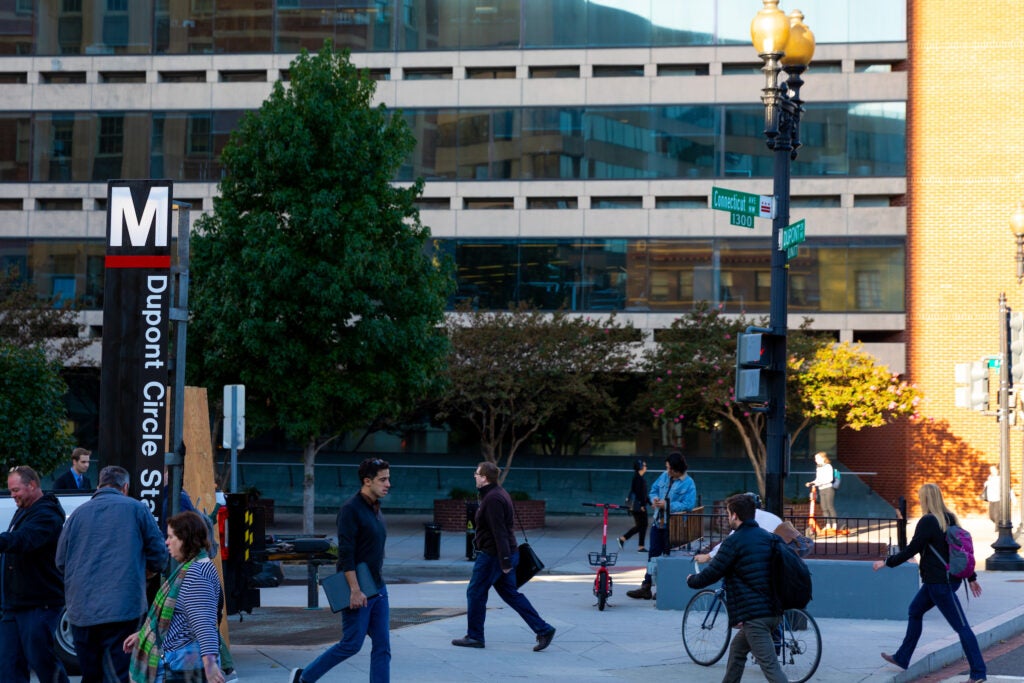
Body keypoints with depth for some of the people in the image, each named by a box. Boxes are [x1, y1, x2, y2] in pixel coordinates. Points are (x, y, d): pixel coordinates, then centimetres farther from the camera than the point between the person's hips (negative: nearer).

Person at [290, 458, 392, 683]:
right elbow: (346, 553, -20)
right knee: (351, 644, -4)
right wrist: (355, 590, -24)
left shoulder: (375, 509, 13)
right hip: (358, 590, -8)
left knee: (382, 647, 3)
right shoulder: (351, 509, -14)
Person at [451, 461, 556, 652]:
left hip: (492, 555, -10)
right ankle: (543, 629, 7)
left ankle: (474, 636, 12)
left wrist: (505, 561, -26)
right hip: (503, 555, 10)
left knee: (475, 592, 3)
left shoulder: (492, 499, -19)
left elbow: (499, 532, -24)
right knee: (510, 593, 12)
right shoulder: (499, 494, 14)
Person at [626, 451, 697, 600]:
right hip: (658, 523, 7)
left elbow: (688, 505, -20)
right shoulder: (664, 476, 9)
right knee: (653, 553, 9)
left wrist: (667, 505, -23)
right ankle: (646, 586, 15)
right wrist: (655, 499, -5)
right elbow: (654, 490, 19)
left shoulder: (688, 484, -12)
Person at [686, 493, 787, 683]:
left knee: (771, 667, -13)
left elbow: (711, 574, -7)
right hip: (774, 613, 9)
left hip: (754, 615, -9)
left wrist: (691, 580, 14)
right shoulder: (768, 537, 13)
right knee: (737, 648, 28)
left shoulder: (734, 541, -10)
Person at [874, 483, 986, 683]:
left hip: (940, 582, -10)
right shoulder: (949, 518, 8)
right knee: (914, 612, 21)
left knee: (961, 626, -7)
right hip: (949, 578, 10)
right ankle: (902, 658, 30)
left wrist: (886, 562, -3)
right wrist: (972, 577, 19)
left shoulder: (927, 522, -17)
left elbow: (910, 550, -15)